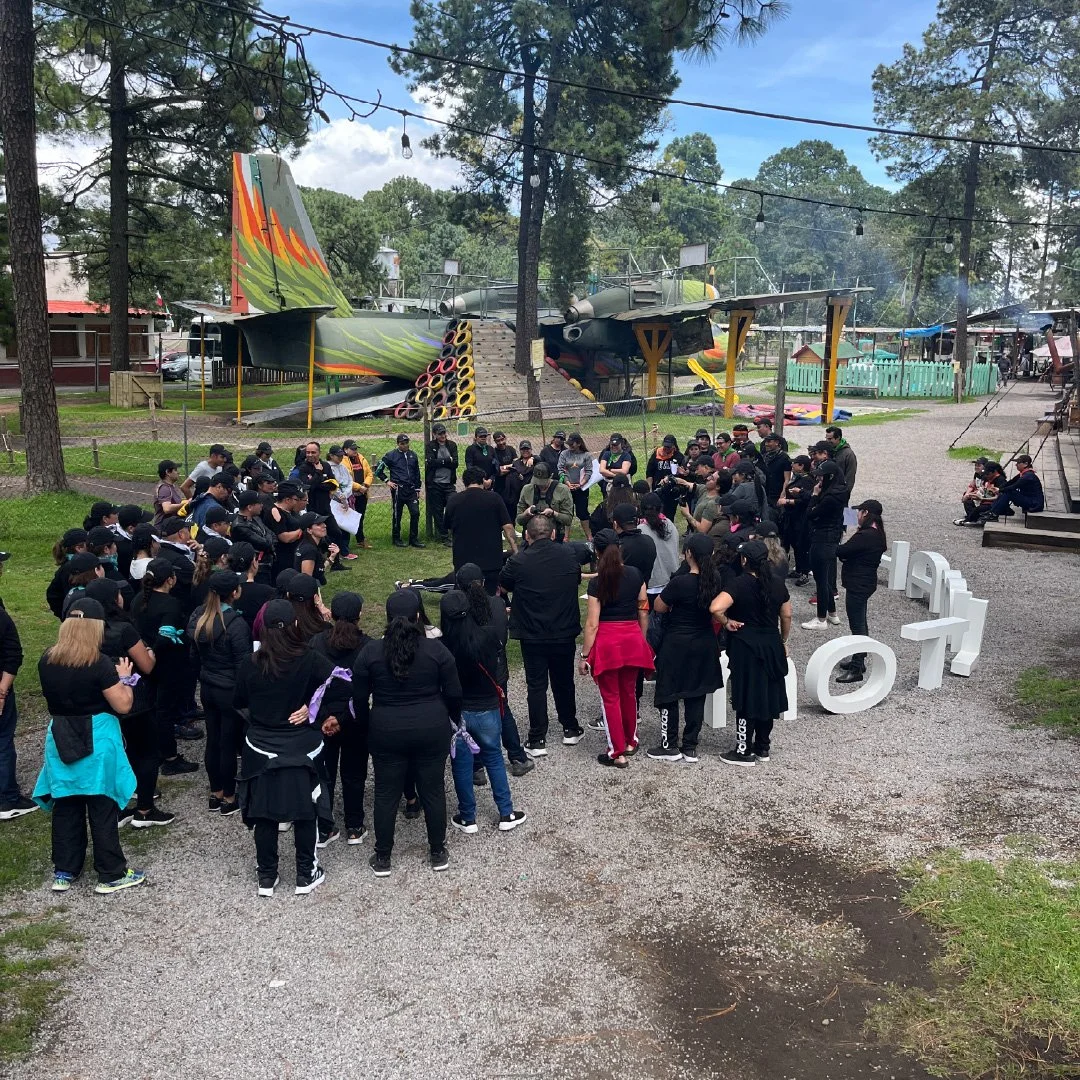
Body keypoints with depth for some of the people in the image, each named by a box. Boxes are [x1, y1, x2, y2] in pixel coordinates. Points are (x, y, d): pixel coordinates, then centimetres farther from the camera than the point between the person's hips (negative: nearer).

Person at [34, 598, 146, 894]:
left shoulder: (46, 662, -1)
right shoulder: (99, 664, -19)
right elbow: (123, 705, -15)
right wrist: (123, 677, 0)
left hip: (60, 740, 5)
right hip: (97, 741, -5)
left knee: (65, 807, 15)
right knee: (102, 809, 5)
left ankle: (64, 872, 25)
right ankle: (111, 874, 14)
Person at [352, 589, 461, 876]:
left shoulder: (370, 651, -8)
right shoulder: (436, 648, -10)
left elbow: (359, 697, -2)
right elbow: (453, 693, -4)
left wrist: (367, 724, 16)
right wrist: (455, 719, 14)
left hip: (387, 732, 0)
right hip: (431, 730, 0)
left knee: (386, 794, 12)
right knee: (433, 791, 14)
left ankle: (383, 858, 23)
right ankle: (438, 853, 27)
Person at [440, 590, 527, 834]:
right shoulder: (488, 636, -21)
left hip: (456, 712, -1)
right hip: (487, 709, 1)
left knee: (462, 765, 15)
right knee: (494, 759, 19)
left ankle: (468, 818, 27)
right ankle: (506, 814, 26)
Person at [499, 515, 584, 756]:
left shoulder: (518, 562, -16)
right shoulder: (570, 555, -6)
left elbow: (502, 587, 2)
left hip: (532, 635, -3)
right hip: (565, 632, 3)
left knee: (536, 686, 6)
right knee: (564, 682, 19)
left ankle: (537, 740, 9)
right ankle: (570, 729, 32)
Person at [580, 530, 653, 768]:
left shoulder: (597, 583, -11)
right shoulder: (635, 575, 1)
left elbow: (592, 624, -11)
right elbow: (643, 612, 7)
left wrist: (584, 655, -4)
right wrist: (642, 641, 19)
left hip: (606, 642, -4)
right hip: (633, 639, 4)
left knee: (610, 697, 7)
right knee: (629, 692, 21)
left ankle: (617, 752, 11)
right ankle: (631, 741, 36)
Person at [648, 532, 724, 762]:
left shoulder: (680, 582, -23)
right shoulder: (715, 580, -5)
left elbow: (658, 607, -10)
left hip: (677, 644, -6)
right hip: (705, 645, 6)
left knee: (668, 695, 9)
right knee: (697, 696, 12)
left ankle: (670, 746, 16)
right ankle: (690, 747, 19)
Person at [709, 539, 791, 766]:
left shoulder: (738, 583, -16)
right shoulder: (777, 582, 2)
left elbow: (716, 608, -30)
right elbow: (787, 615, 10)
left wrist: (727, 623, -12)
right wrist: (783, 641, 21)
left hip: (746, 648, -5)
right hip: (772, 646, 6)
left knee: (747, 698, 3)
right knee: (768, 696, 14)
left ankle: (744, 751, 10)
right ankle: (763, 748, 25)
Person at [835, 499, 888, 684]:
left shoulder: (864, 536, -25)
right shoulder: (878, 535, 7)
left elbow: (841, 551, -22)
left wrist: (841, 547, -1)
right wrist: (846, 554, -10)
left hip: (857, 585, -10)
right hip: (866, 583, 10)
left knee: (857, 625, -5)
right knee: (860, 623, 20)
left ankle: (856, 670, 0)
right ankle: (858, 661, 33)